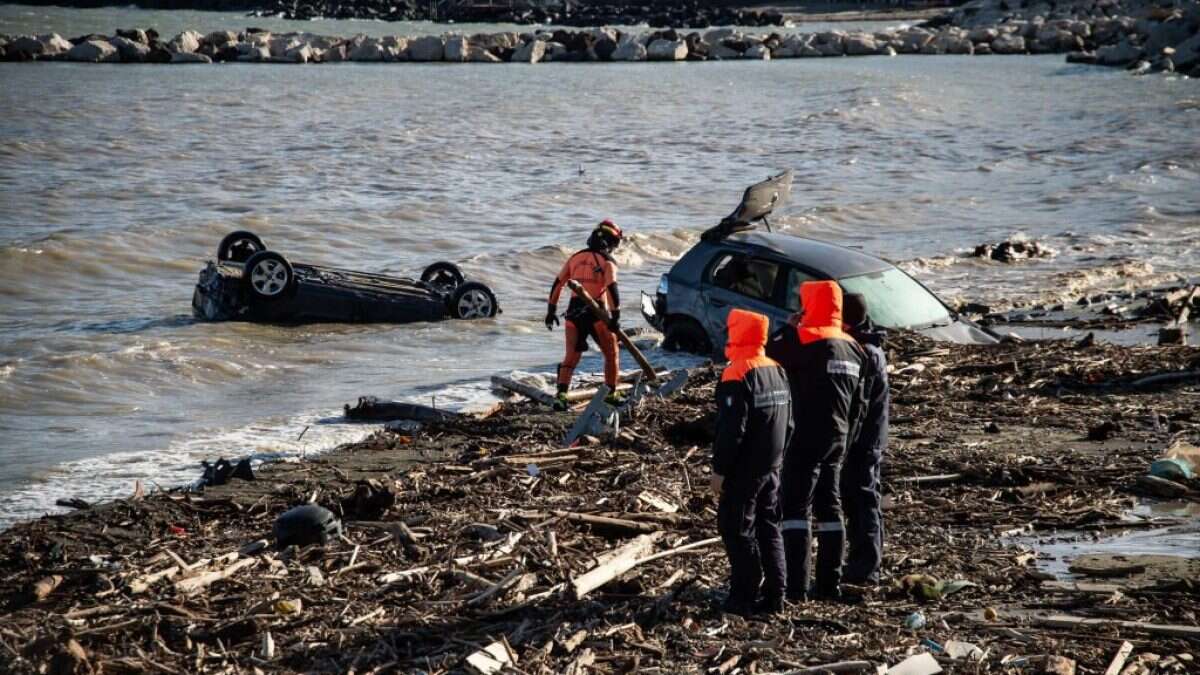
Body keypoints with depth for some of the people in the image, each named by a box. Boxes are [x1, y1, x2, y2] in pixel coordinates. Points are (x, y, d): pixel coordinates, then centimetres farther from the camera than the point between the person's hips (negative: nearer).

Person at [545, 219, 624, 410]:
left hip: (574, 312, 4)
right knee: (611, 354, 15)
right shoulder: (607, 261, -2)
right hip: (597, 313, -4)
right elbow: (612, 289, -16)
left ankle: (561, 395, -8)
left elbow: (557, 284, 12)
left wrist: (551, 310, 18)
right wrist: (616, 316, -19)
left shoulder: (575, 258, 13)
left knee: (571, 357, 7)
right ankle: (611, 394, 18)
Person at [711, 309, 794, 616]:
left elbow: (731, 429, -20)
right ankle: (775, 594, 14)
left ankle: (745, 596, -1)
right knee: (769, 529, 13)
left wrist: (719, 469, -14)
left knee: (737, 531, -1)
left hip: (743, 472, -8)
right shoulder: (778, 372, 8)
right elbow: (789, 424, 13)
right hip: (771, 469, 8)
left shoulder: (737, 376, -18)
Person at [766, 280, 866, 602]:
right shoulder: (852, 347, 11)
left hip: (806, 437, -8)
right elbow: (857, 402, 16)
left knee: (796, 507, -6)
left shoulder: (804, 340, -14)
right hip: (837, 439, 8)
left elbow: (767, 354, -13)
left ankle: (796, 585, -10)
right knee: (829, 506, 12)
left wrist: (789, 327, -1)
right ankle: (829, 584, 14)